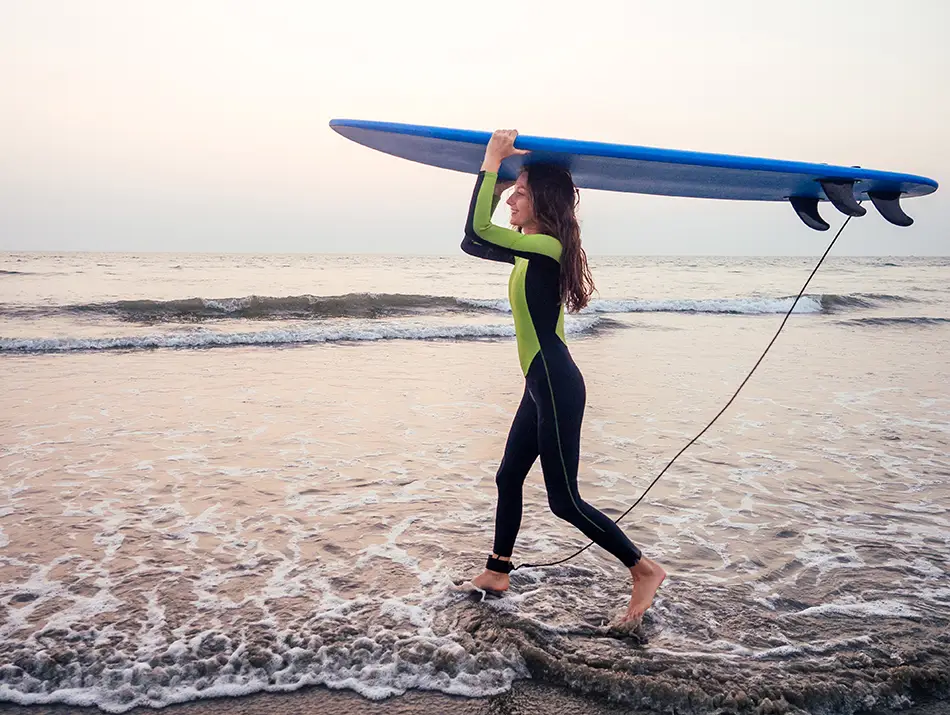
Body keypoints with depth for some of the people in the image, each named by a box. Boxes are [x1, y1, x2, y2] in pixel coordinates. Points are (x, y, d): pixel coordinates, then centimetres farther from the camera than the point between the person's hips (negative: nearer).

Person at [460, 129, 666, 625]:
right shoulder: (532, 251, 12)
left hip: (557, 387, -10)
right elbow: (473, 243, 19)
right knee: (508, 478, 18)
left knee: (563, 499, -2)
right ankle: (497, 573, 32)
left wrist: (493, 161, -19)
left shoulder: (548, 246, -17)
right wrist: (496, 178, 14)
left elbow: (476, 233, -27)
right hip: (543, 385, 10)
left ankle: (644, 570, 9)